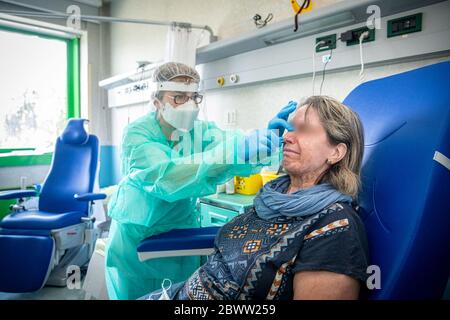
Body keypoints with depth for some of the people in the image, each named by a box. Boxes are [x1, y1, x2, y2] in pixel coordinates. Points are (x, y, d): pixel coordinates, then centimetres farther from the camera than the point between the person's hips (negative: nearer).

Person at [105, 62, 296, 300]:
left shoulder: (201, 131, -5)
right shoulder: (137, 133, -19)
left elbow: (243, 155, -21)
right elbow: (164, 176, -38)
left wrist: (271, 135, -42)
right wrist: (231, 153, -50)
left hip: (183, 232, 3)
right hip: (136, 236, -3)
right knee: (137, 293, 12)